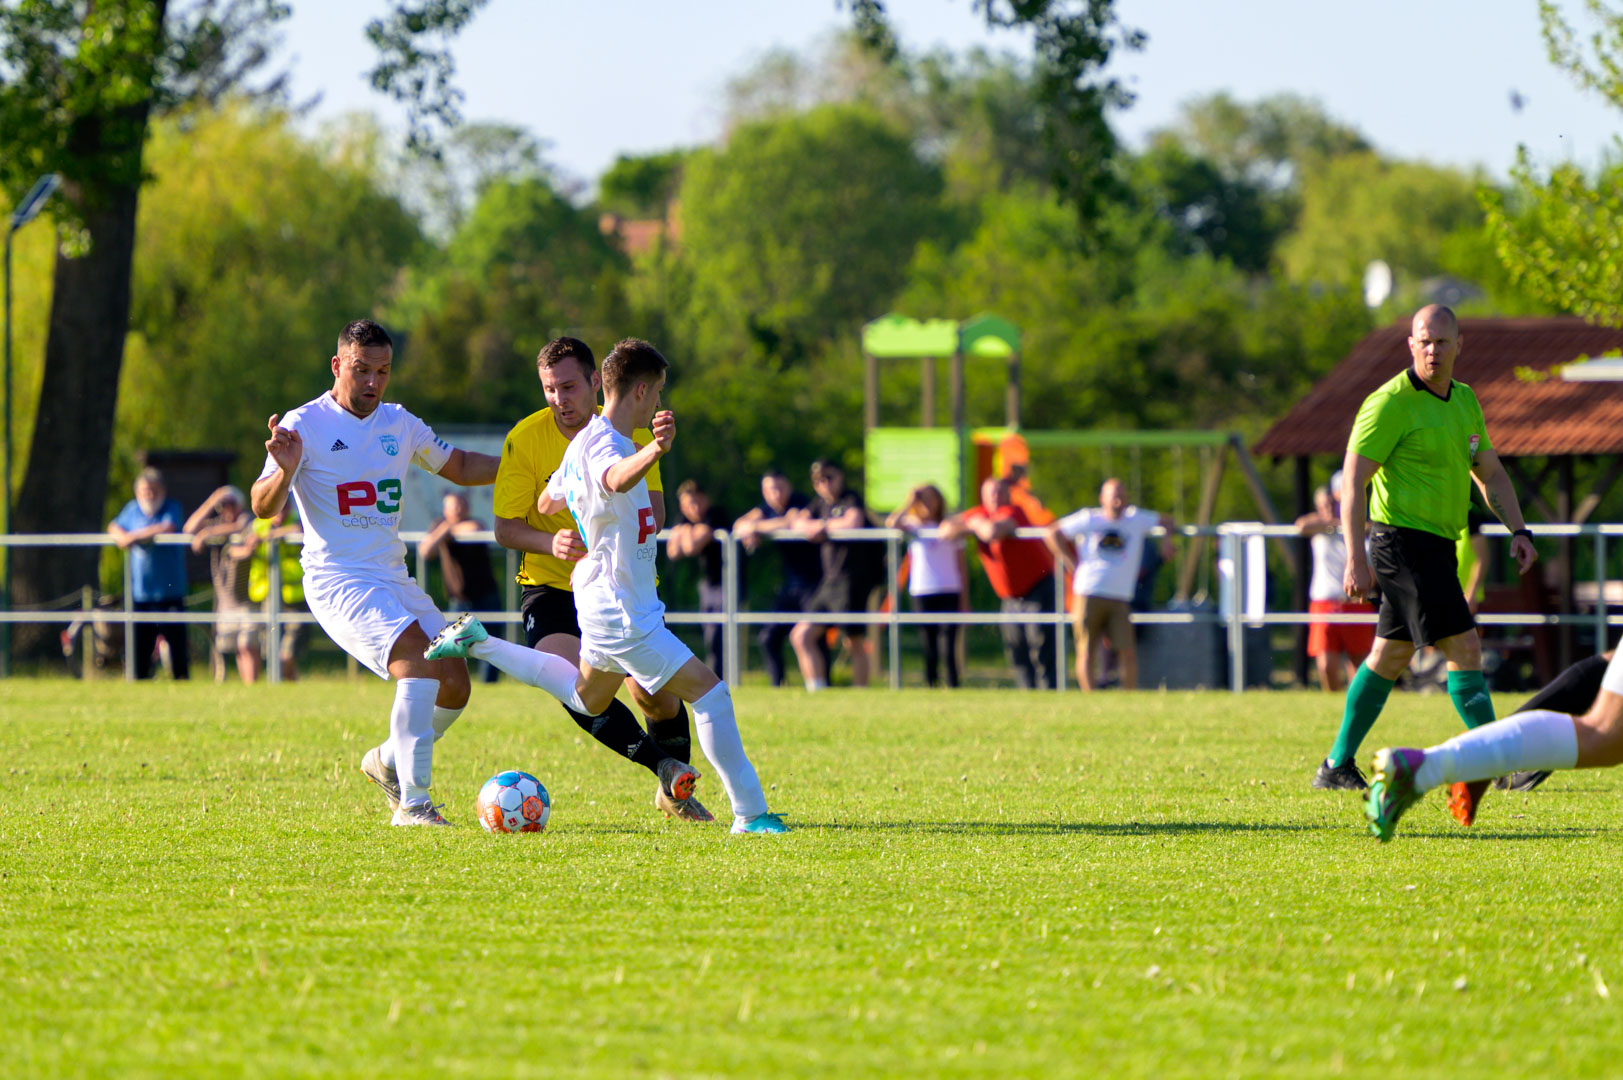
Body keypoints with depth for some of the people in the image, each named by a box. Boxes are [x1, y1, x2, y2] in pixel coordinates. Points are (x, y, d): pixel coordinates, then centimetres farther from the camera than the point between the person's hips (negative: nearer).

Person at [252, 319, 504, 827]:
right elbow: (262, 507, -15)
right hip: (336, 580, -7)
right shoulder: (305, 425, -7)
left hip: (393, 580, 7)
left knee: (455, 685, 1)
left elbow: (459, 466, 27)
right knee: (418, 664, -26)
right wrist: (285, 471, -36)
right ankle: (412, 804, -24)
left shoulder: (400, 425, 12)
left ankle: (388, 761, 27)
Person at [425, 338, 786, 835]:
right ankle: (750, 813, -11)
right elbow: (616, 479, -48)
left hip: (607, 605, 10)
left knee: (587, 699, 32)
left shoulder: (585, 441, 8)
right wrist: (655, 450, -69)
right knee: (708, 690, -12)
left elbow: (547, 503, 23)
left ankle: (477, 643, 31)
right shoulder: (601, 443, -23)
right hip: (621, 613, -10)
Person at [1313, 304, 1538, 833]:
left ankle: (1338, 766, 22)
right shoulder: (1390, 403, -14)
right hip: (1404, 542, -9)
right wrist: (1355, 559, -21)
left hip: (1436, 547, 9)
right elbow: (1353, 479, -16)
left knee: (1389, 656, 14)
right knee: (1464, 647, -14)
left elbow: (1490, 473, 21)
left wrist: (1519, 531, 8)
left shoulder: (1464, 402, 12)